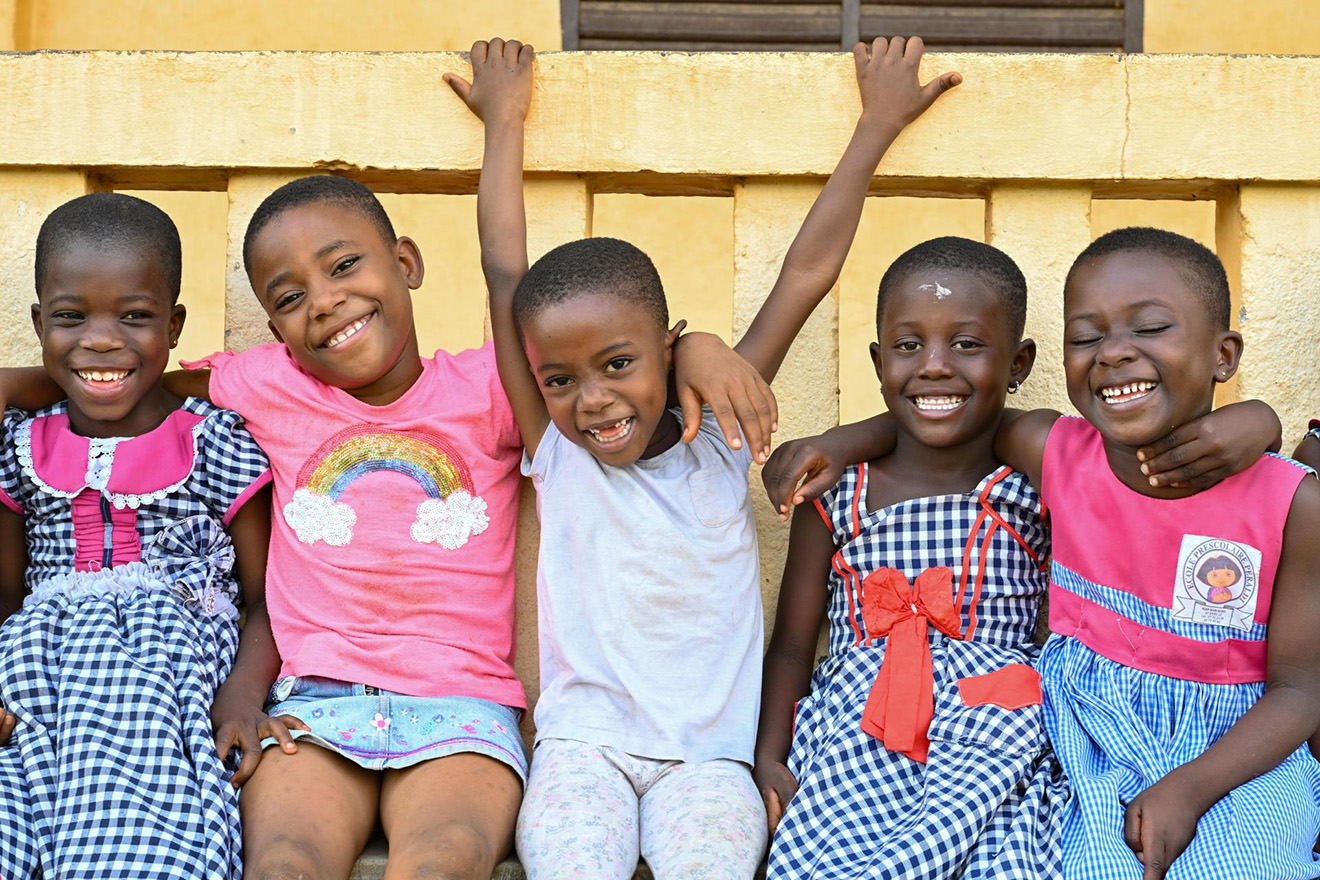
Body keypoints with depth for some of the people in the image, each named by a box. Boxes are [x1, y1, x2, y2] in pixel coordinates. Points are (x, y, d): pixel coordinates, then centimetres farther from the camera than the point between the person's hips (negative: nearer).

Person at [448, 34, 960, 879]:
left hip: (707, 754, 0)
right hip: (583, 743, 0)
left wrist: (879, 122, 9)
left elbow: (808, 274, 5)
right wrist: (505, 120, 9)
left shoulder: (718, 438, 2)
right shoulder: (556, 452, 2)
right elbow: (505, 273, 2)